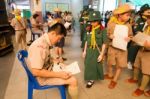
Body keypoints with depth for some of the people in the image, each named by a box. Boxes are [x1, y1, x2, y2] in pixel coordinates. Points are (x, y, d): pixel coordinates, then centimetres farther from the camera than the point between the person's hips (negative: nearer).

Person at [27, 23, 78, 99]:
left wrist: (54, 61, 0)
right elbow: (36, 72, -33)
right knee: (73, 81, -14)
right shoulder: (40, 46, -33)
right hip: (43, 77, -9)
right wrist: (59, 74, -29)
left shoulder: (45, 41, -3)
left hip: (48, 67, 9)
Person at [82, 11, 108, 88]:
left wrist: (101, 54, -13)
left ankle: (92, 79, 34)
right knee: (88, 65, 14)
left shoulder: (103, 30, -14)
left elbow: (104, 43, -12)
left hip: (97, 51, -4)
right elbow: (86, 41, 7)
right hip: (89, 50, 4)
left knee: (96, 66, 12)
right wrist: (85, 51, 7)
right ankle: (90, 79, 37)